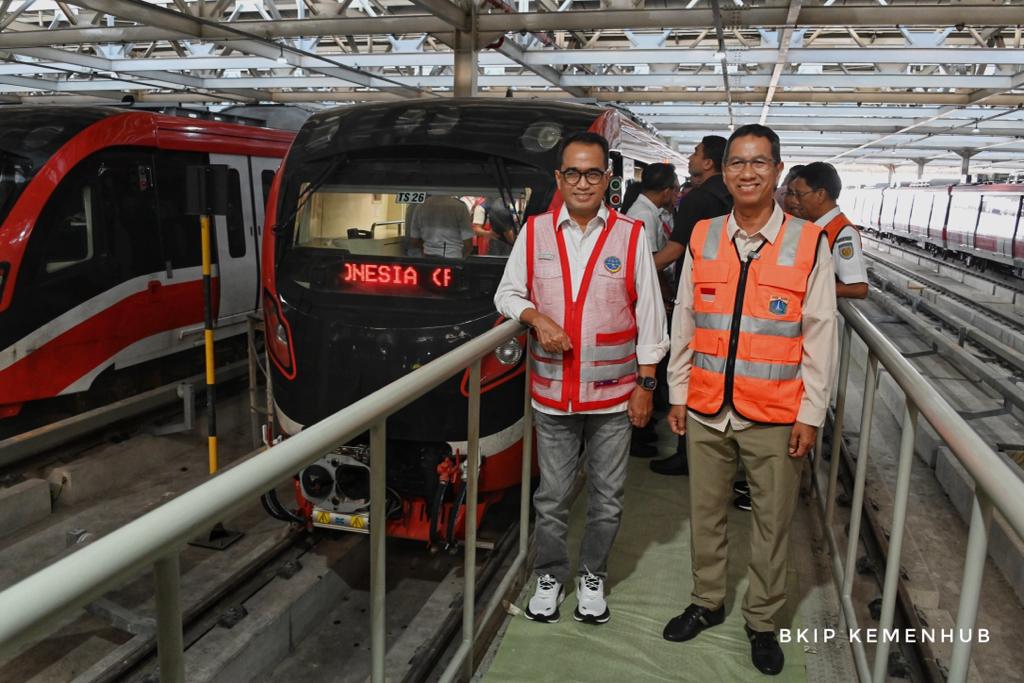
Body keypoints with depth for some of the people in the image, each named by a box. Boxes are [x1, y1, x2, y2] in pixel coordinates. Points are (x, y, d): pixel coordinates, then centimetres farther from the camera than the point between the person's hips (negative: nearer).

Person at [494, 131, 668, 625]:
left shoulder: (630, 235, -2)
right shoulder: (535, 232, 2)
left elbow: (649, 317, 0)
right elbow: (507, 293, 9)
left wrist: (645, 385, -2)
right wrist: (537, 318, -12)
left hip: (613, 395, 0)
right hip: (552, 393, 1)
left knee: (607, 497, 12)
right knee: (551, 496, 11)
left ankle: (593, 576, 32)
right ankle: (549, 576, 32)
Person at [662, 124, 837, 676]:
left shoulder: (809, 243, -5)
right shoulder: (702, 238, 3)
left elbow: (820, 335, -3)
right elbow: (684, 321, 8)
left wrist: (810, 414, -5)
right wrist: (678, 393, 7)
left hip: (776, 416, -2)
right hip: (706, 409, 3)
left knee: (773, 521, 11)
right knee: (705, 512, 16)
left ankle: (762, 620, 31)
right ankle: (707, 602, 37)